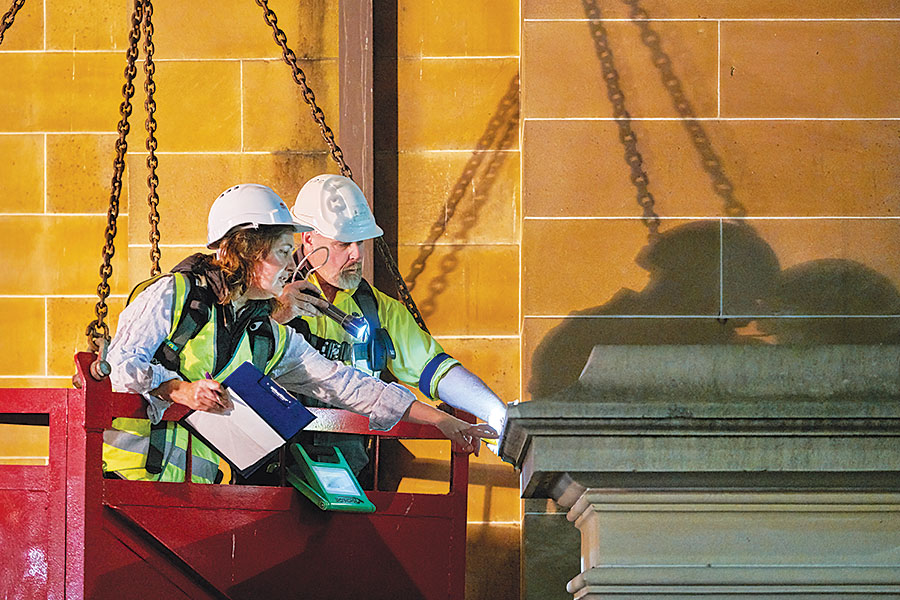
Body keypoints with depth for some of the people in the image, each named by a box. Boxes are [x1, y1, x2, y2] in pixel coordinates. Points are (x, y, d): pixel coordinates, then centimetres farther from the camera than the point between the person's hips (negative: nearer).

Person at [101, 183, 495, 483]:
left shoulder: (273, 340, 15)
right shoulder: (173, 295, -1)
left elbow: (344, 385, 13)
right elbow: (123, 363, -8)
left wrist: (439, 420, 9)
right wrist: (181, 391, -26)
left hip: (199, 488, 6)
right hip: (129, 473, -6)